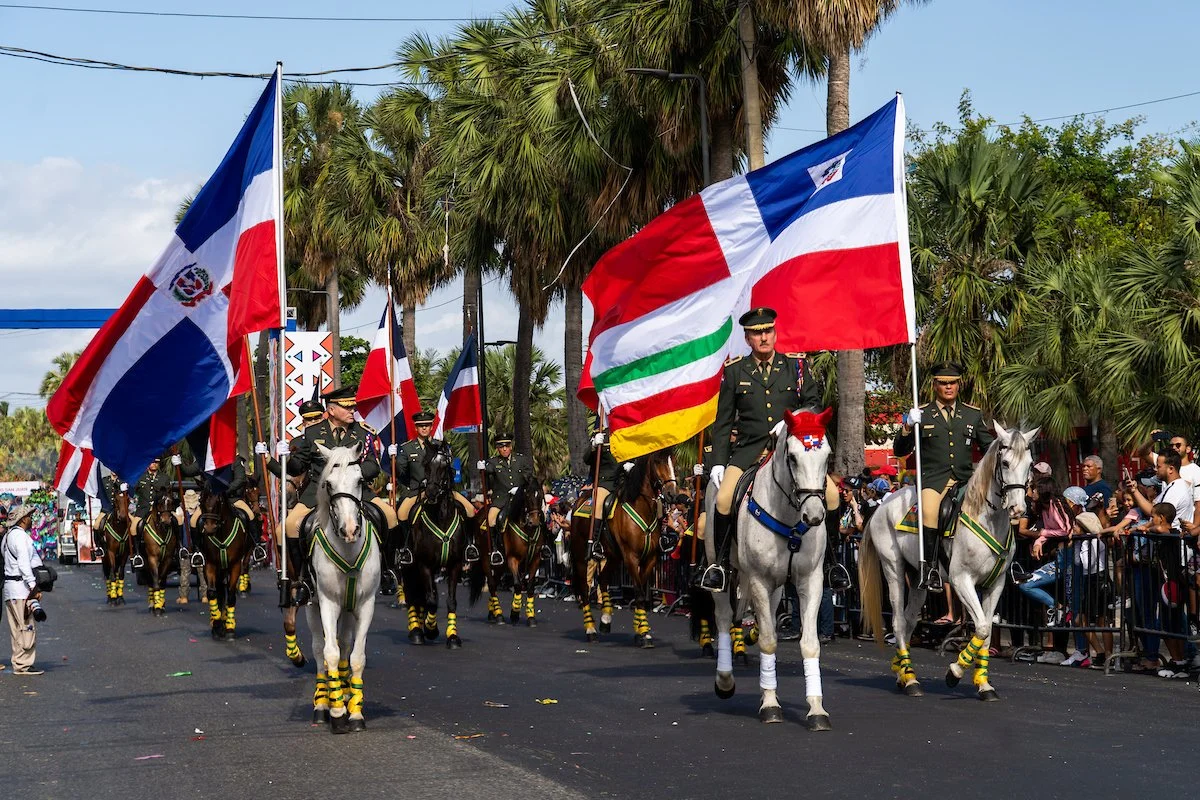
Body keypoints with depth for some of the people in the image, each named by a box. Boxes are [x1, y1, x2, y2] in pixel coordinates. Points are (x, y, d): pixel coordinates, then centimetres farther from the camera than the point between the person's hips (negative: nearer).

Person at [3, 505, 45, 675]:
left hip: (10, 586, 10)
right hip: (21, 586, -10)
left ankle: (19, 664, 12)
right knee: (27, 628, -8)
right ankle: (23, 665, -9)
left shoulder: (8, 536, 20)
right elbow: (24, 564, -19)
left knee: (17, 629, 11)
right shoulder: (20, 536, -11)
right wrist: (33, 587, -21)